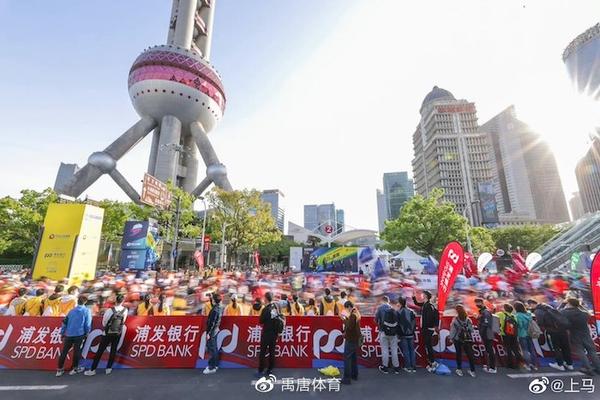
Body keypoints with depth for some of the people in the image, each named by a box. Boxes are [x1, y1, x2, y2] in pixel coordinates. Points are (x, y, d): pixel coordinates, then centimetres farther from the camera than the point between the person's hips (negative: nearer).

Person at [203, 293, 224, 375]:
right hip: (215, 330, 9)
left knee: (211, 348, 1)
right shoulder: (220, 308, 1)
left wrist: (208, 333, -17)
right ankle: (215, 364, 27)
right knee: (214, 348, 17)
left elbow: (212, 323, -23)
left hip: (212, 331, -9)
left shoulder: (215, 310, -24)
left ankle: (212, 367, 10)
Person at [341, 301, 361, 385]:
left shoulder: (352, 315, -21)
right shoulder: (357, 314, 8)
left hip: (351, 339, -10)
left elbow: (349, 327, -24)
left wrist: (344, 320, -13)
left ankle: (347, 378, -1)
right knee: (353, 357, 20)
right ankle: (354, 375, 30)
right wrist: (346, 319, 4)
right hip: (356, 338, 10)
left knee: (347, 358, -4)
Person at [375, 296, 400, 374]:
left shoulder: (380, 308, -5)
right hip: (394, 332, 3)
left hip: (384, 331, -3)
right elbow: (397, 320, 3)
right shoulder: (393, 308, 3)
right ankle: (396, 367, 21)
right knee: (394, 349, 13)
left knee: (385, 349, 6)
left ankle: (385, 367, 14)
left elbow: (376, 319, -6)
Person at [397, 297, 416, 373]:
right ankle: (414, 367, 16)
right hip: (411, 335, 5)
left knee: (406, 351, 4)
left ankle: (408, 367, 8)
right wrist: (412, 331, 17)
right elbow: (415, 323, 7)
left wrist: (398, 334, 0)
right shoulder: (411, 312, 2)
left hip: (403, 335, -4)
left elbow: (397, 324, -11)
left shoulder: (398, 312, -12)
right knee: (412, 350, 12)